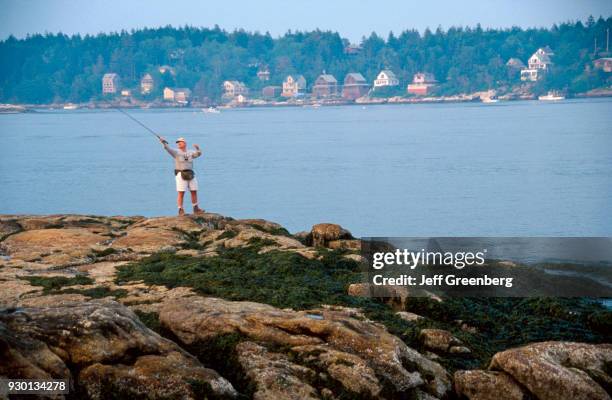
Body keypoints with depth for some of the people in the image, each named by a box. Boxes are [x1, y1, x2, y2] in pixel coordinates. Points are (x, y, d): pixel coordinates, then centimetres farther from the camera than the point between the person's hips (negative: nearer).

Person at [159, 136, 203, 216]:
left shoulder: (190, 153, 11)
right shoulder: (176, 152, 2)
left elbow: (199, 153, -5)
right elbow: (168, 149, -15)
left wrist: (197, 148, -26)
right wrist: (164, 142, -34)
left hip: (190, 175, 4)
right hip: (180, 174, -4)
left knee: (194, 192, 6)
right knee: (181, 193, -7)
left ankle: (196, 209, 17)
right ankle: (180, 210, -3)